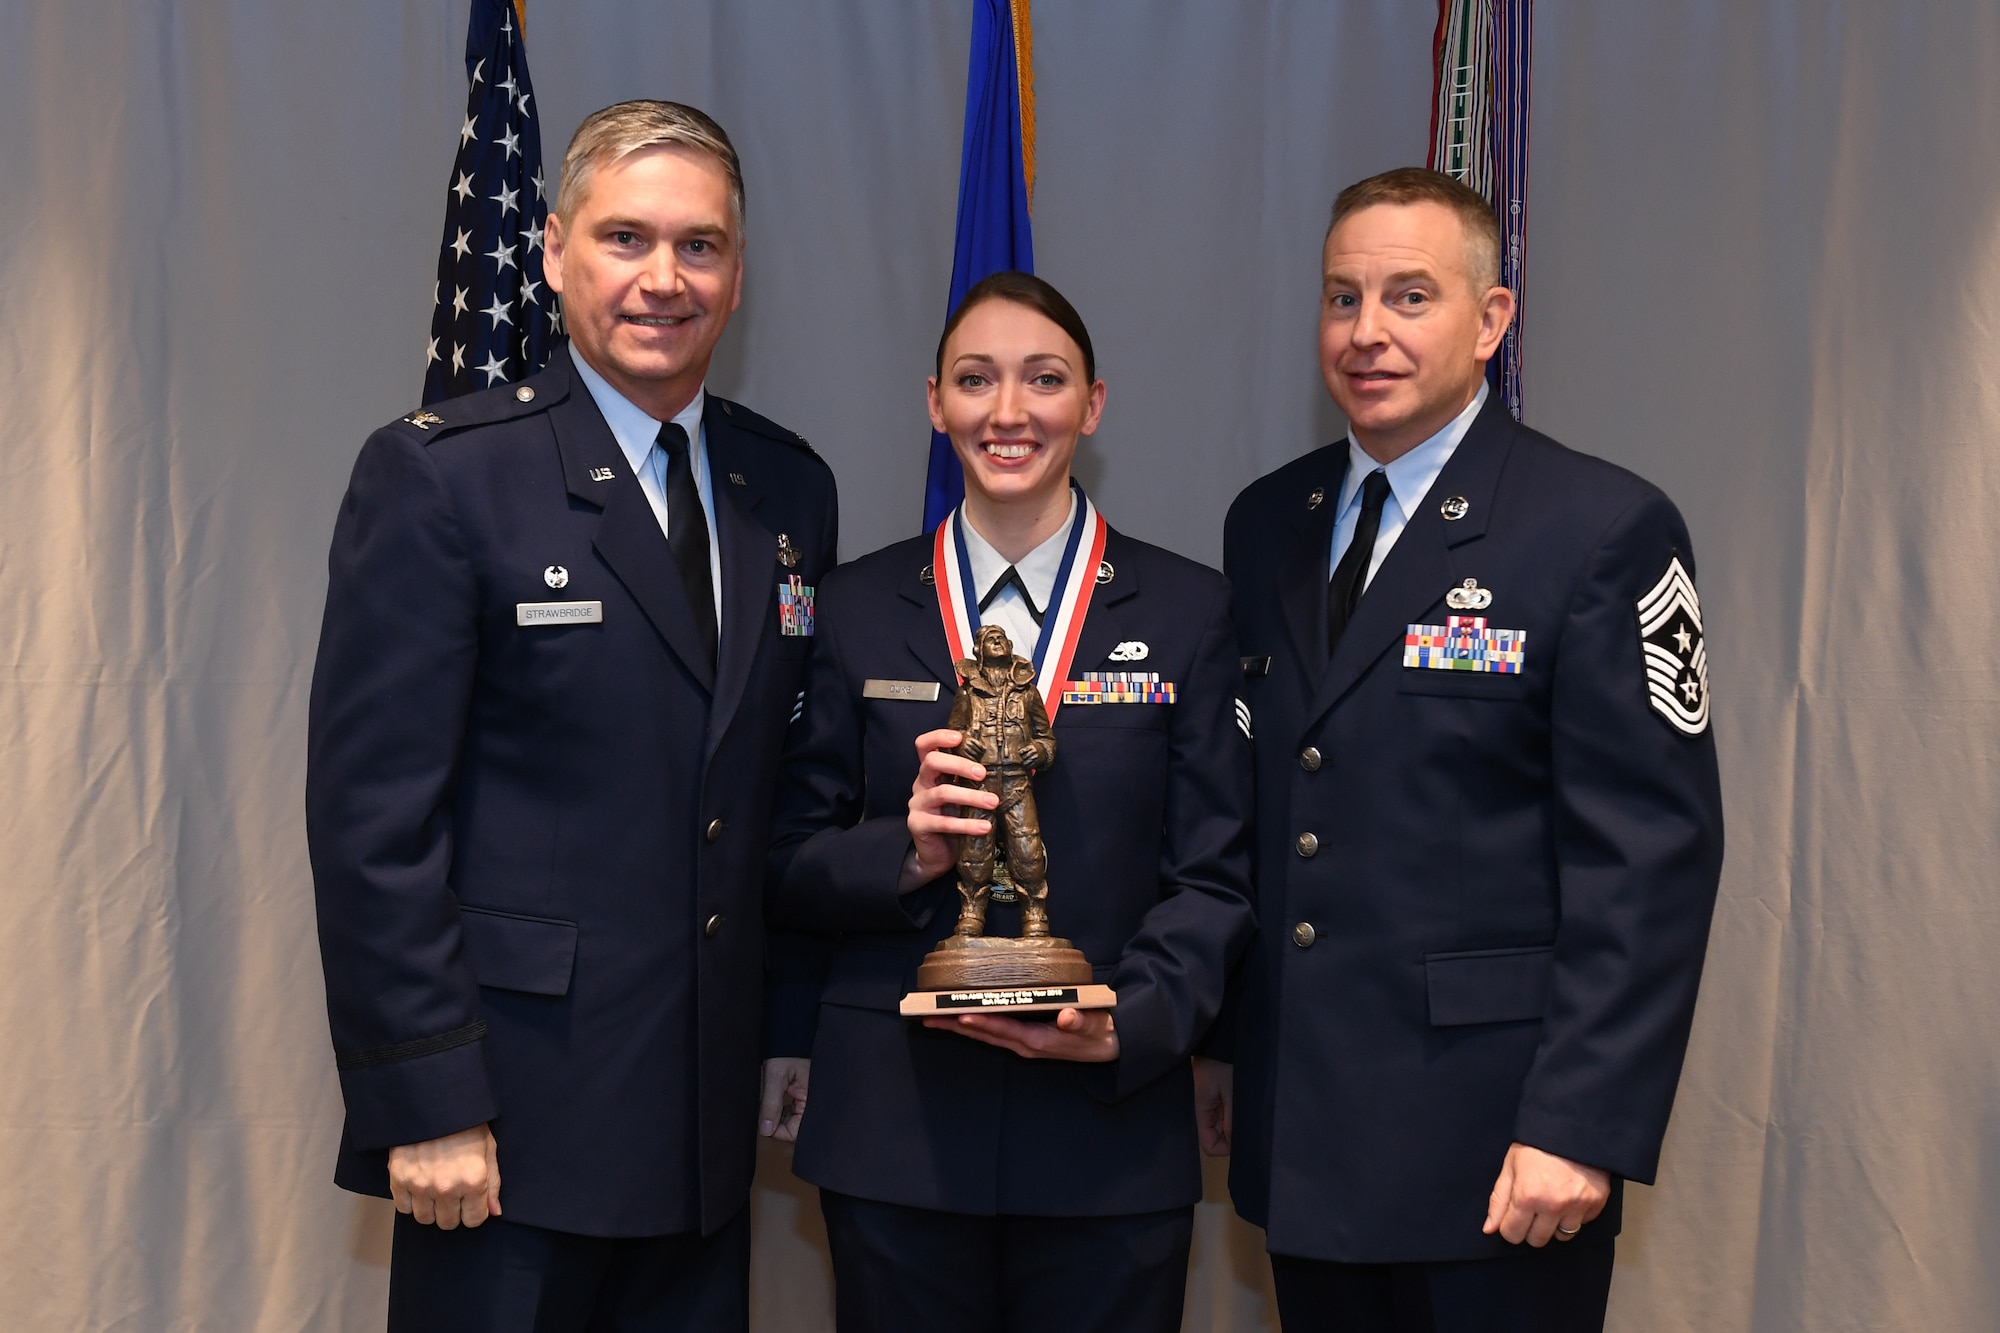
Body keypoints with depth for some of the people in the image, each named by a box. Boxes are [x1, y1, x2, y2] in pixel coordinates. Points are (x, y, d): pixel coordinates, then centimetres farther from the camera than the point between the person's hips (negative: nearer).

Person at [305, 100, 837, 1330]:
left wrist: (796, 1042, 10)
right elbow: (373, 815, -12)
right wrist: (426, 1106, -15)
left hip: (712, 1122, 5)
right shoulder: (437, 475, -8)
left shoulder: (791, 489, 9)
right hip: (511, 1116, -5)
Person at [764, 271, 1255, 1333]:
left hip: (1109, 1134, 0)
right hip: (895, 1131, 1)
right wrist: (907, 853, -13)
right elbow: (787, 872, 6)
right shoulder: (859, 607, 6)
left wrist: (1126, 1025, -15)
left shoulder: (1187, 610, 3)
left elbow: (1216, 878, 1)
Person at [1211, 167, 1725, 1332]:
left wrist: (1583, 1126, -16)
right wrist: (1221, 1041, 11)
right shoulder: (1267, 525, 9)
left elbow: (1652, 852, -12)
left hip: (1491, 1135, -5)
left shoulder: (1606, 529, -8)